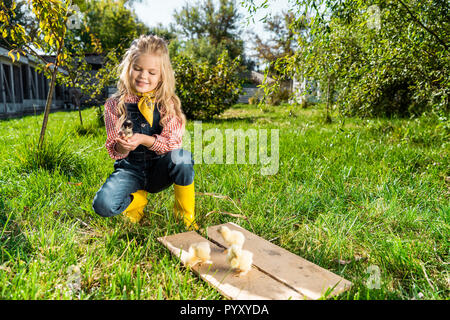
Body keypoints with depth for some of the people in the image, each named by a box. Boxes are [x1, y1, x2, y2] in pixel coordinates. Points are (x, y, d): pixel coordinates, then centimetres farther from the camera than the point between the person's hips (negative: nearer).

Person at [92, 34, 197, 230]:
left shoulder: (168, 102, -3)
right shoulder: (115, 105, -1)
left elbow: (173, 142, -12)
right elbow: (114, 151, -2)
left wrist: (143, 139, -29)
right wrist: (121, 147, -27)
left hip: (159, 170, 0)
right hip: (130, 169, 1)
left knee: (182, 157, -33)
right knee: (103, 205, -25)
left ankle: (185, 214, -9)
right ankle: (137, 199, 9)